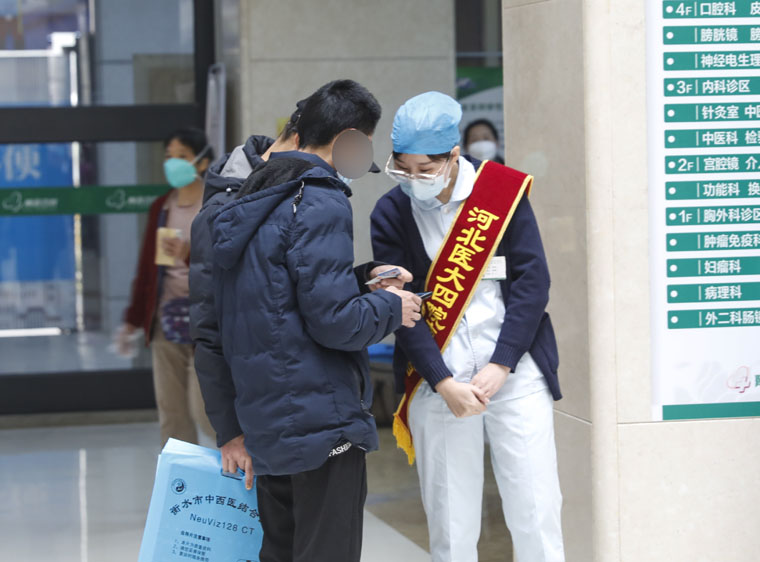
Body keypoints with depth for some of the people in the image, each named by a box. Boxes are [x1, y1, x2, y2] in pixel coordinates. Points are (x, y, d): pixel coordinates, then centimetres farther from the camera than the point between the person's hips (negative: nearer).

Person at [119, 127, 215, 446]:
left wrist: (190, 254, -22)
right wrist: (133, 320, 15)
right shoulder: (160, 208, 12)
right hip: (166, 320, 5)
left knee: (204, 408, -8)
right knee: (171, 411, 5)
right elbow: (147, 267, 16)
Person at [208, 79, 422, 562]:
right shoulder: (321, 204, -15)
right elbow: (334, 321, -19)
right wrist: (391, 308, -2)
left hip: (267, 421, 10)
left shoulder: (261, 201, 15)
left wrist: (362, 277, 18)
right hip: (322, 420, -10)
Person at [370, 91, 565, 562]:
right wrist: (445, 384, -12)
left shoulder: (504, 190, -2)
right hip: (437, 380, 1)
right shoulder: (390, 215, 0)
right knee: (449, 522, 3)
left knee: (536, 509, 0)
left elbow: (532, 282, -3)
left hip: (514, 374, 0)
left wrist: (499, 367, -10)